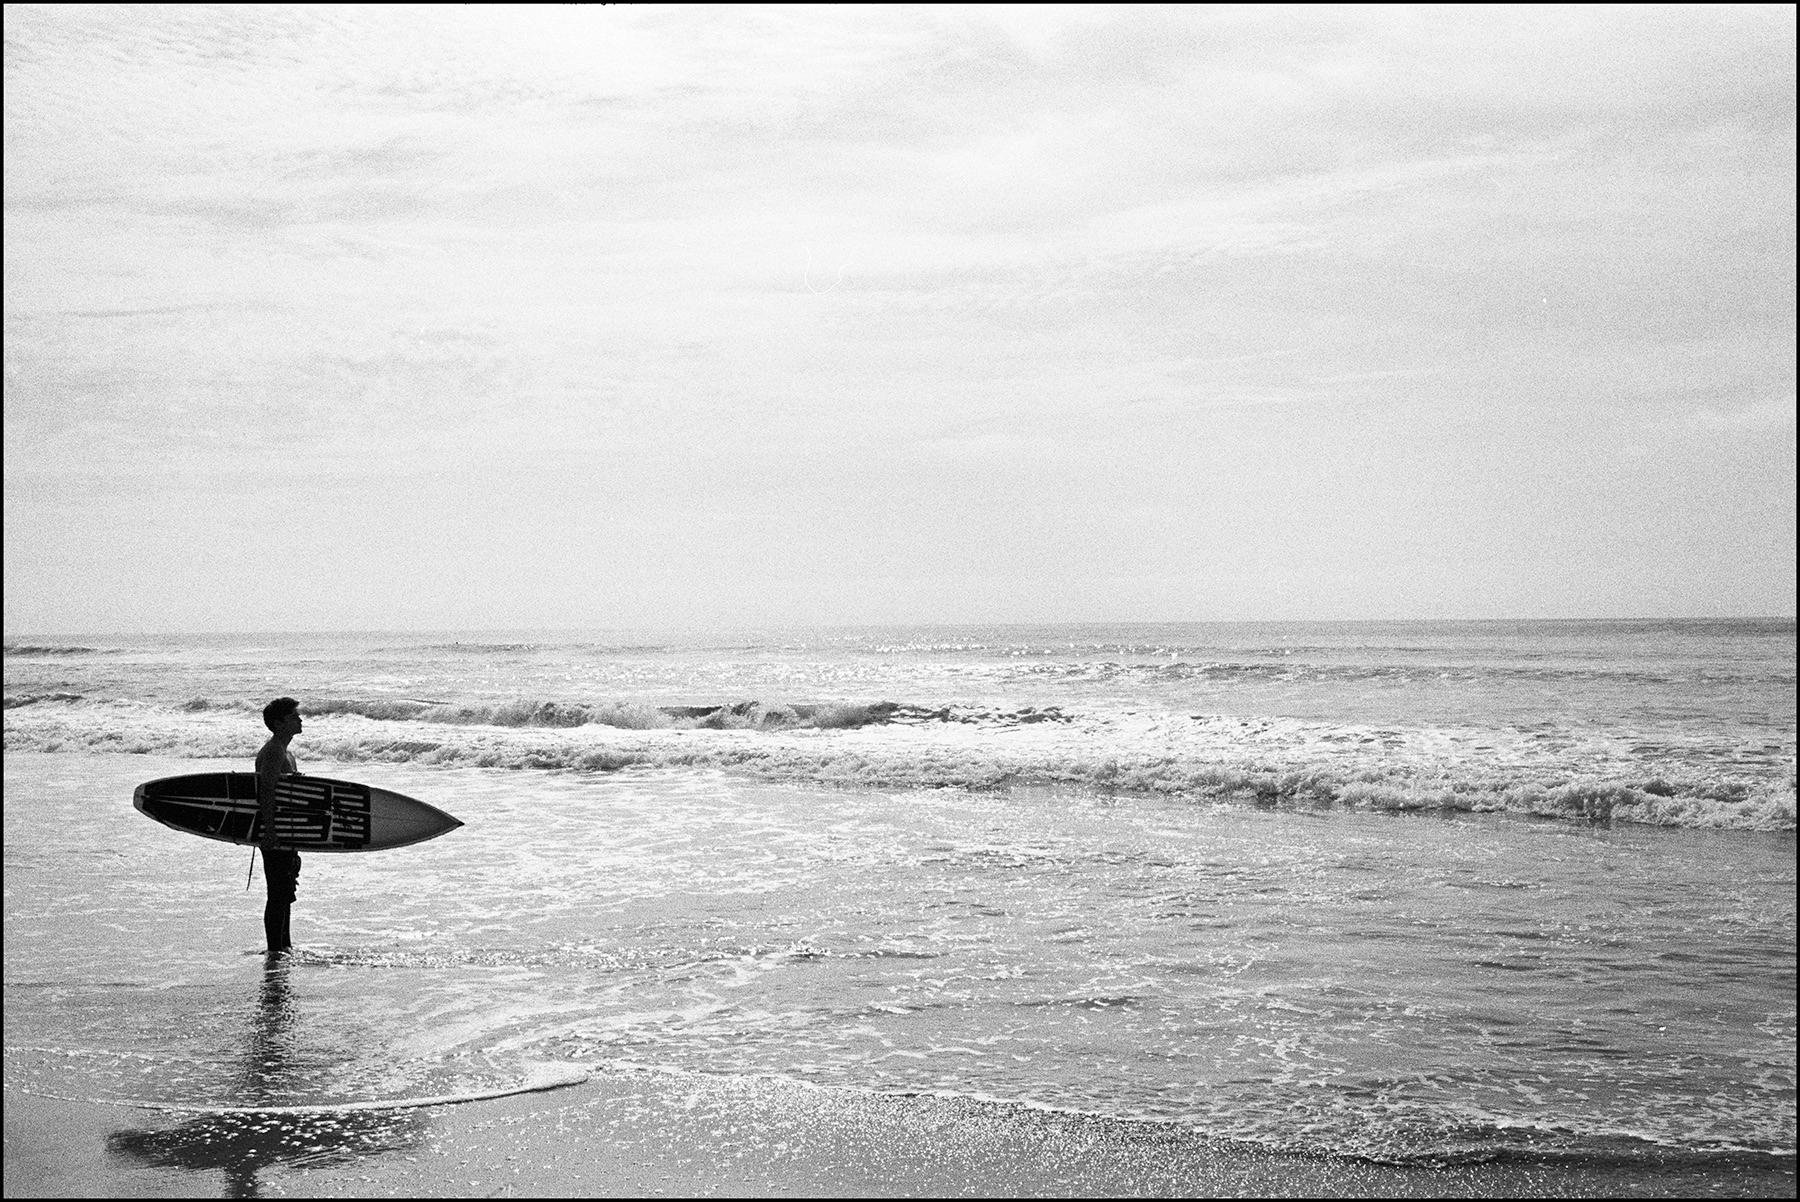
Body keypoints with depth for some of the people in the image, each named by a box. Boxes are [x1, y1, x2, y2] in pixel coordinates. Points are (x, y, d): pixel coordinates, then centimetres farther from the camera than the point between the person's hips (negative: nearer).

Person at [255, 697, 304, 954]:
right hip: (275, 835, -10)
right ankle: (275, 950, -3)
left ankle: (285, 945, 26)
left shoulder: (286, 752, 16)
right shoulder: (273, 753, -16)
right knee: (278, 894, -7)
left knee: (286, 891, 17)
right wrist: (270, 832, -28)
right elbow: (266, 795, -23)